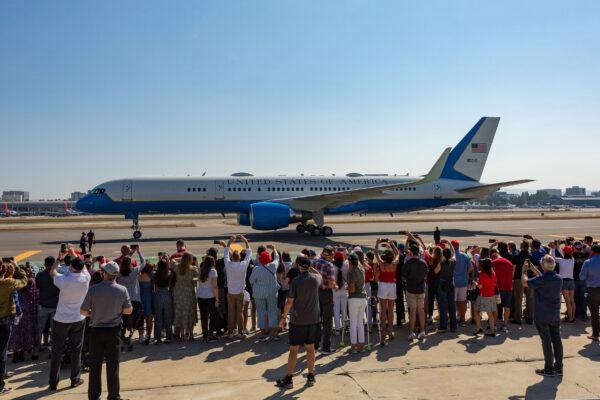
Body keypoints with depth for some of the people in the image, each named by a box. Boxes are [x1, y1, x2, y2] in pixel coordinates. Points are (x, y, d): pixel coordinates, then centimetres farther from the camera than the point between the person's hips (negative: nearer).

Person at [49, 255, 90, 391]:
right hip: (78, 320, 2)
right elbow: (83, 267, 11)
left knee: (57, 352, 9)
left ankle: (53, 383, 17)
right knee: (76, 350, 12)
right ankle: (75, 379, 21)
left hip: (61, 320, -1)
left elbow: (52, 272, 4)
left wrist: (58, 258, 12)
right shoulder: (85, 278, -12)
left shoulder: (64, 280, -18)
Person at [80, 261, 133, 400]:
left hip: (96, 331, -1)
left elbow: (83, 311, -9)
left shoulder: (93, 289, -13)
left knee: (95, 365, 11)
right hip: (113, 331, 1)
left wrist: (94, 313, 11)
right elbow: (129, 310, -3)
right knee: (113, 365, 10)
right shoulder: (122, 290, -10)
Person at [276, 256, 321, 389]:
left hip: (297, 320, -4)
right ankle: (311, 377, 21)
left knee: (293, 350, 4)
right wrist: (311, 268, 18)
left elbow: (289, 301, -14)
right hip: (313, 319, 4)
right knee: (310, 348, 13)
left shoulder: (296, 281, -15)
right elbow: (320, 275, 24)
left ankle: (288, 379, 12)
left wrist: (283, 317, -5)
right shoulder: (316, 278, -3)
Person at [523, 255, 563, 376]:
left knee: (546, 341, 1)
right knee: (557, 339, 12)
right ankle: (558, 367, 21)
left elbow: (526, 283, -8)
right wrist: (533, 269, 21)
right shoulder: (559, 278, -1)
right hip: (555, 314, 6)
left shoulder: (541, 279, -22)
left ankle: (549, 369, 9)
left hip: (542, 315, -6)